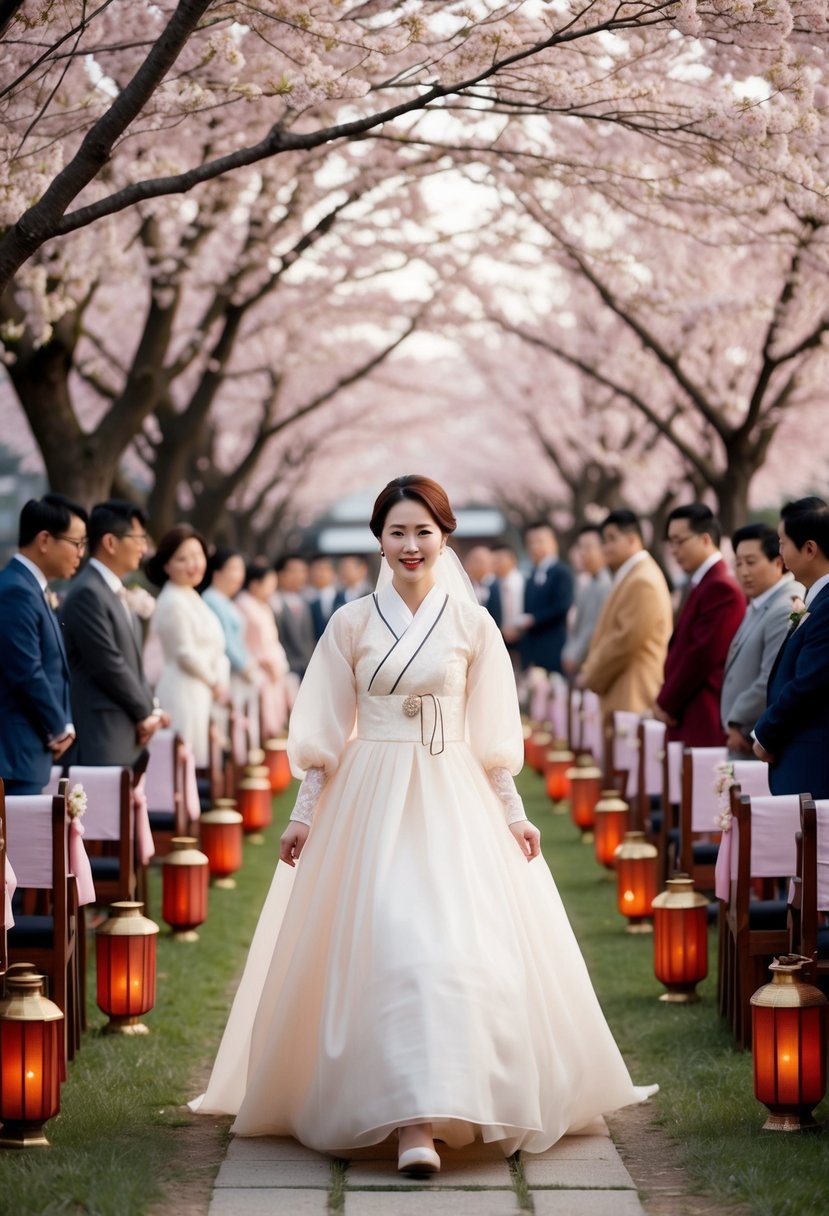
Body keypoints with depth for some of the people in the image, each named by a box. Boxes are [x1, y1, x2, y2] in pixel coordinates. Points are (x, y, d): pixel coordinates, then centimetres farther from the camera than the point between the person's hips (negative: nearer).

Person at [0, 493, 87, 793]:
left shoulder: (32, 588, 15)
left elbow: (54, 669, 19)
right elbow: (28, 674, -20)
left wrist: (64, 725, 5)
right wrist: (58, 729, -6)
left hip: (31, 749, 10)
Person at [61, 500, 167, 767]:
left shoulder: (115, 591, 17)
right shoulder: (87, 593, -14)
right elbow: (108, 665, -16)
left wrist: (150, 707, 6)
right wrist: (145, 712, -6)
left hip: (125, 734, 9)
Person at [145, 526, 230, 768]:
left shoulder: (192, 598, 16)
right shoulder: (173, 602, -13)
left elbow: (214, 649, 18)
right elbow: (185, 653, -15)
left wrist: (221, 683, 3)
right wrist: (215, 683, -2)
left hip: (201, 694, 9)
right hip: (184, 693, -9)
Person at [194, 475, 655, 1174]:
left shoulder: (473, 625, 5)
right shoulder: (351, 624, 4)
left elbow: (492, 736, 9)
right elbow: (325, 730, 8)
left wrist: (513, 814, 8)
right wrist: (305, 813, 4)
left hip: (454, 801, 1)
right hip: (370, 802, -1)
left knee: (458, 945, -9)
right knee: (388, 947, -12)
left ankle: (428, 1114, 2)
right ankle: (412, 1121, -11)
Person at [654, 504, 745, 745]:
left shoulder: (721, 588, -13)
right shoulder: (701, 584, 18)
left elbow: (703, 655, -17)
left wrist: (666, 703, -10)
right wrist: (665, 700, 9)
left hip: (705, 722, -9)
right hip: (688, 719, 9)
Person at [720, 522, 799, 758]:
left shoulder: (786, 611, -18)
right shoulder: (759, 606, 16)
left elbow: (772, 683, -21)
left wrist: (737, 723, -11)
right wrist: (734, 725, 13)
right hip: (746, 742, 10)